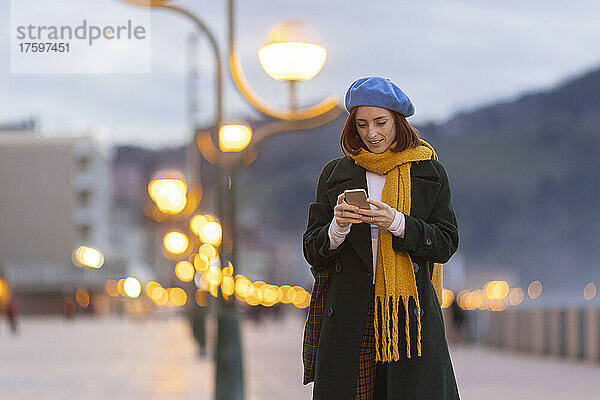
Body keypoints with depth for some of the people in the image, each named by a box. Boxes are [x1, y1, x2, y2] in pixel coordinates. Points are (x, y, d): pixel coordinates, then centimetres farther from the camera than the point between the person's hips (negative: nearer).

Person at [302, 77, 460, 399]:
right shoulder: (335, 174, 9)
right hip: (349, 315, 1)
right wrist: (339, 227, -14)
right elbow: (313, 252, 7)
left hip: (411, 310, -1)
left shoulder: (429, 172, 8)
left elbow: (445, 244, 0)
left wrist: (397, 224, -15)